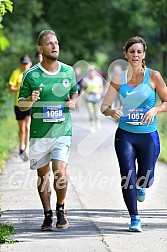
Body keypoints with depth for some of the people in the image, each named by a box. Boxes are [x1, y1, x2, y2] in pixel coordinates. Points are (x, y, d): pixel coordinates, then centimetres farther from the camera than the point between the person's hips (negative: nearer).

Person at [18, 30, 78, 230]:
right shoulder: (31, 75, -3)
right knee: (43, 176, 7)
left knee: (60, 174, -11)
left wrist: (73, 101, -1)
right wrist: (30, 100, -19)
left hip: (62, 132, 0)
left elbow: (75, 92, 22)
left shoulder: (68, 71, 5)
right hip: (39, 133, 0)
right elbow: (21, 105, 3)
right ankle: (47, 214, 23)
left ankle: (60, 209, 14)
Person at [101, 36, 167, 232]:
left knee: (145, 179, 2)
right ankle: (134, 218, 6)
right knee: (128, 177, -9)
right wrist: (111, 111, -21)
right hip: (125, 135, 1)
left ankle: (140, 187, 41)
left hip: (148, 135, -1)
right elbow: (104, 106, 1)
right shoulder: (119, 79, 0)